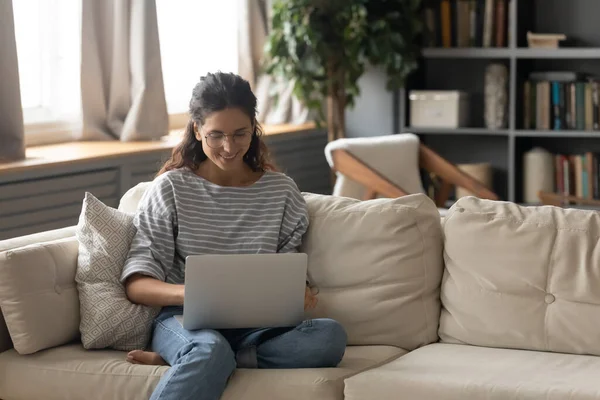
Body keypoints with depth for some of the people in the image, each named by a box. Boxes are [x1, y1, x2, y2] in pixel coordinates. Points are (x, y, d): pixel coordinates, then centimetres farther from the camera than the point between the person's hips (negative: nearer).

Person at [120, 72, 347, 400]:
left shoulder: (282, 191, 13)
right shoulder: (171, 189, 5)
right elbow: (136, 284, -1)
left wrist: (299, 293, -10)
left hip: (255, 325, 4)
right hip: (185, 320, -4)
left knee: (330, 335, -31)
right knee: (211, 350, -41)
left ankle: (178, 361, -25)